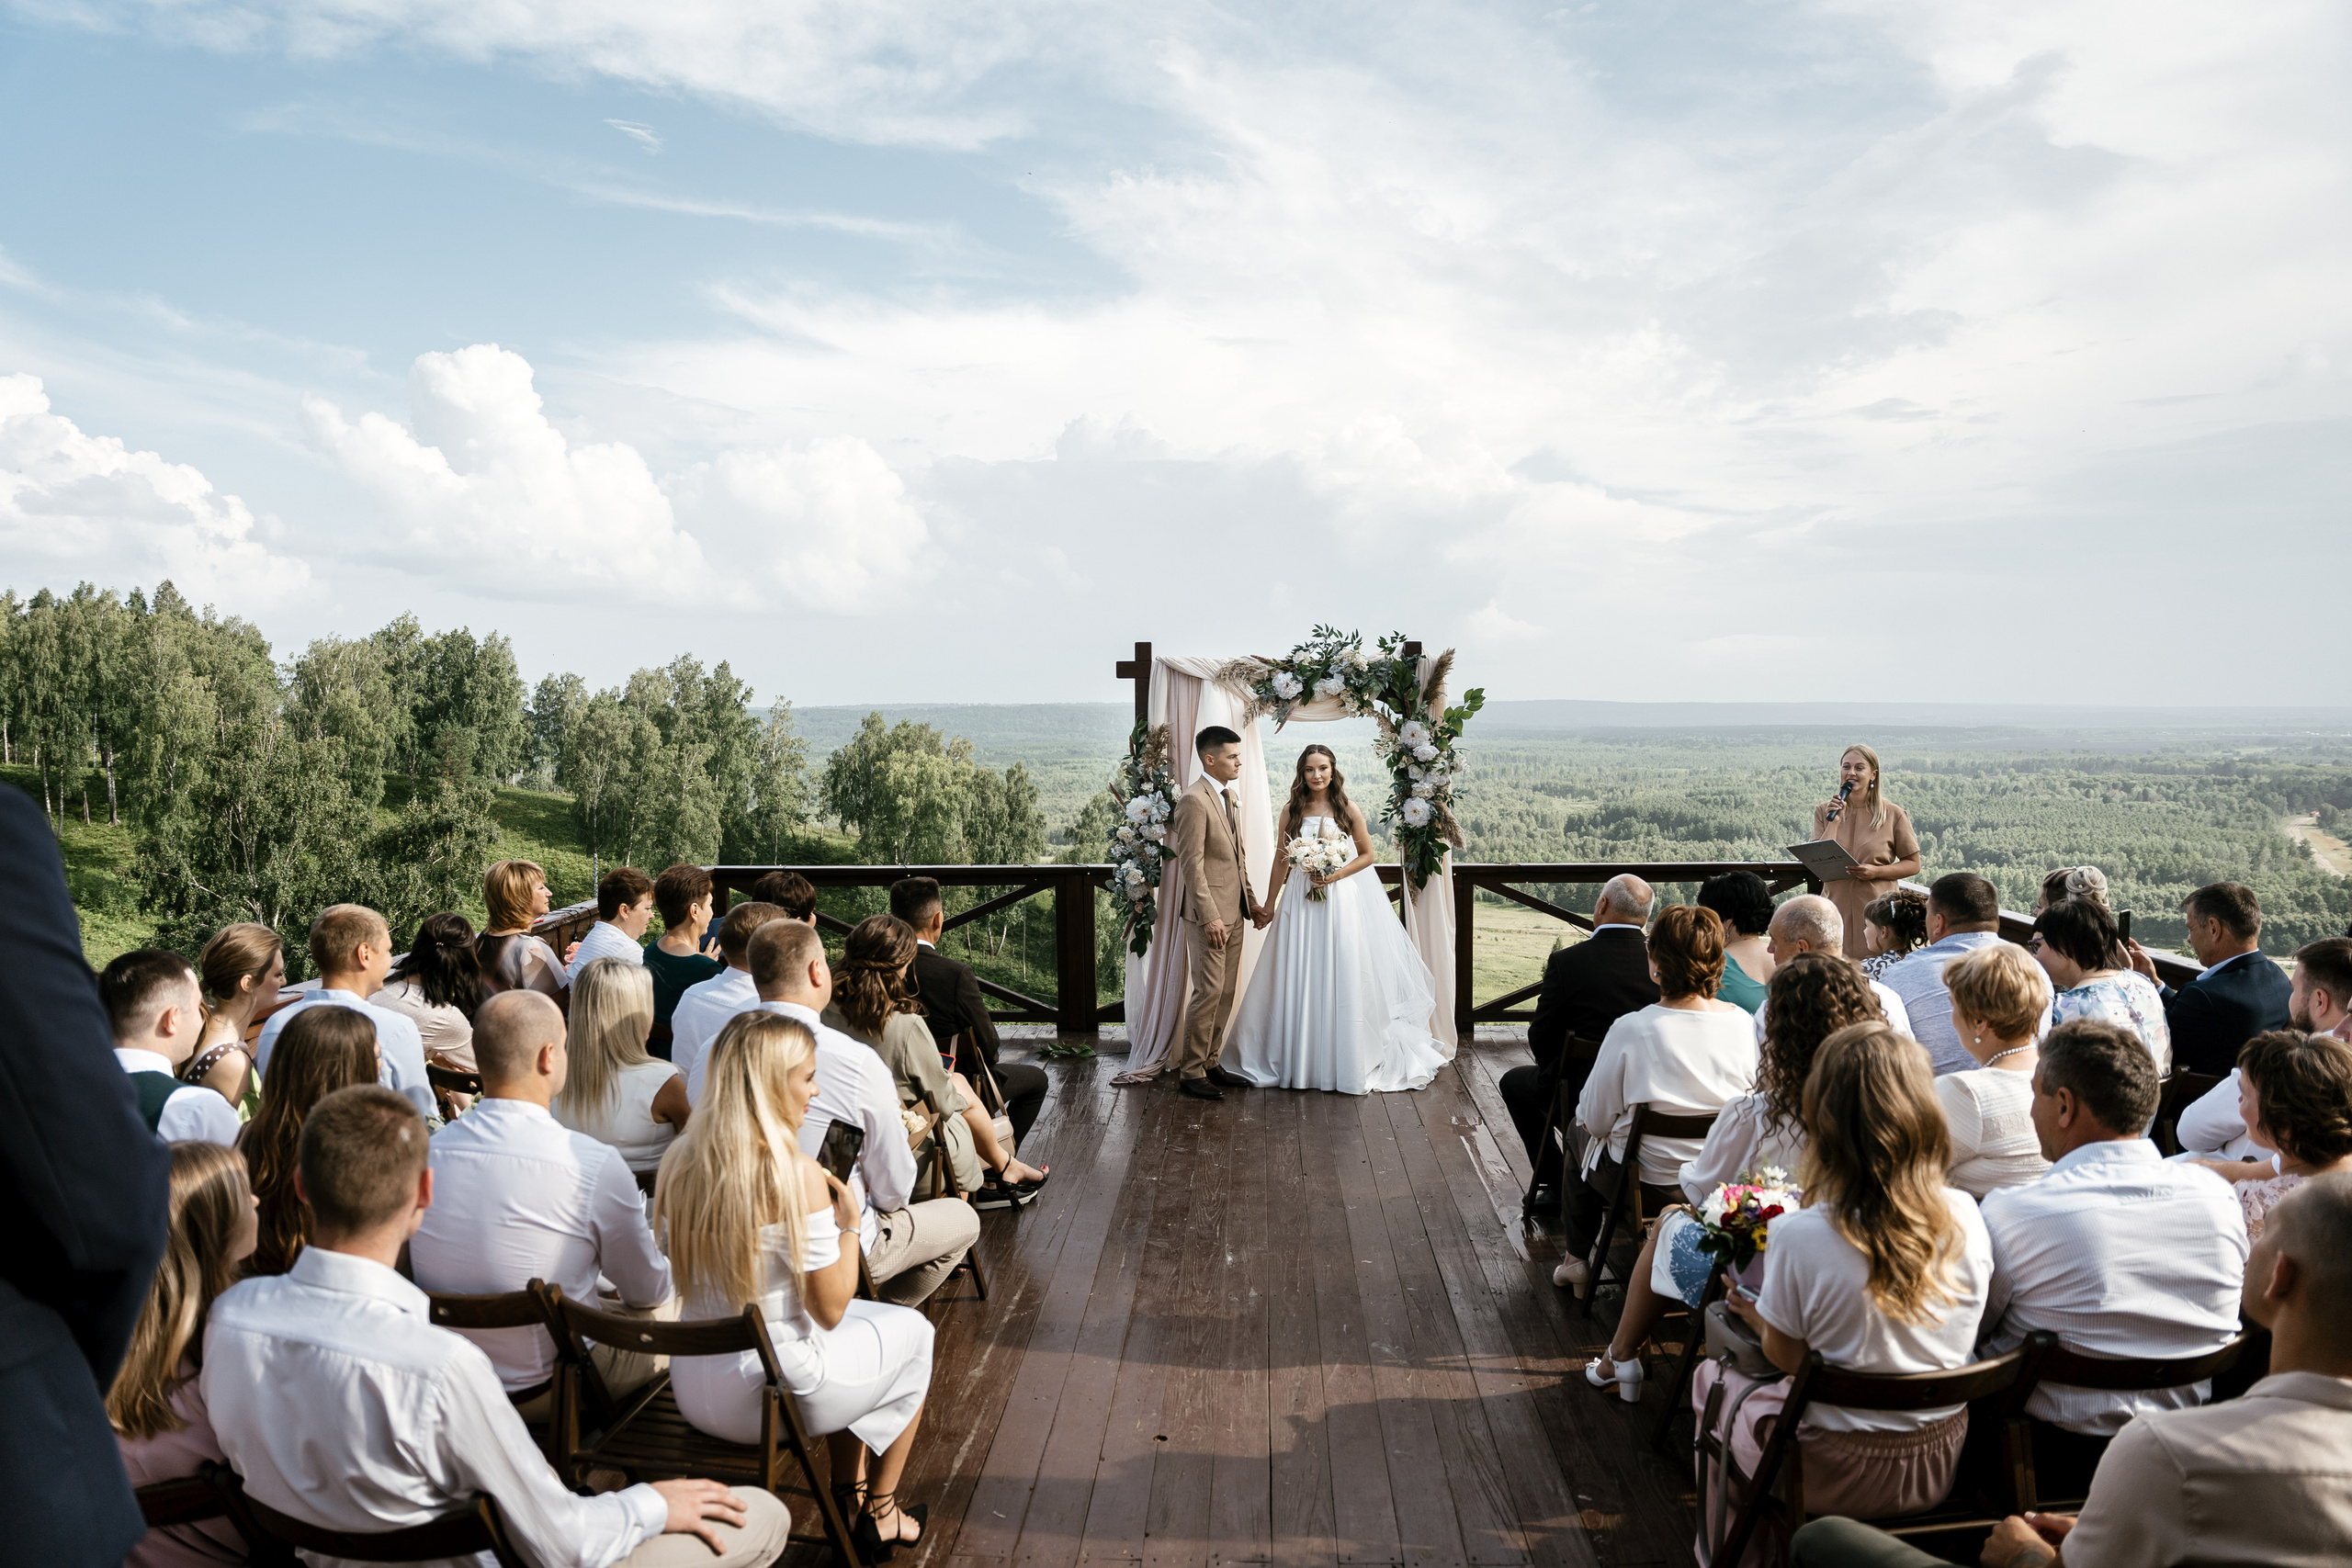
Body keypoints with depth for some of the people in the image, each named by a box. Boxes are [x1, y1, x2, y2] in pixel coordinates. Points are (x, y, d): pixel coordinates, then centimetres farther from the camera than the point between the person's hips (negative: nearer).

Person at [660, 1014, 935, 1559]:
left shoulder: (681, 1164, -4)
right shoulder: (796, 1174, -24)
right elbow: (830, 1310, -18)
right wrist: (849, 1224, -4)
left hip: (691, 1392, 7)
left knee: (860, 1317, 31)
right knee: (912, 1330, 20)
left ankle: (846, 1496, 39)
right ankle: (879, 1515, 33)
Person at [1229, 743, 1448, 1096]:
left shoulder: (1349, 810, -2)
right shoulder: (1292, 812, 3)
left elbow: (1367, 855, 3)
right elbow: (1281, 861, 8)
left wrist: (1337, 874, -12)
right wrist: (1269, 906, 10)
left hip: (1342, 898, -2)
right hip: (1299, 901, 2)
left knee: (1342, 979, 0)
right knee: (1299, 980, 5)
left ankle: (1344, 1062, 11)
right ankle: (1299, 1060, 16)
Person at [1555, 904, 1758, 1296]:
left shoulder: (1630, 1029, -25)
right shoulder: (1744, 1024, -14)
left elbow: (1595, 1119, -14)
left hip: (1647, 1179, -4)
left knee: (1580, 1132, 30)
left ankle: (1575, 1261, 41)